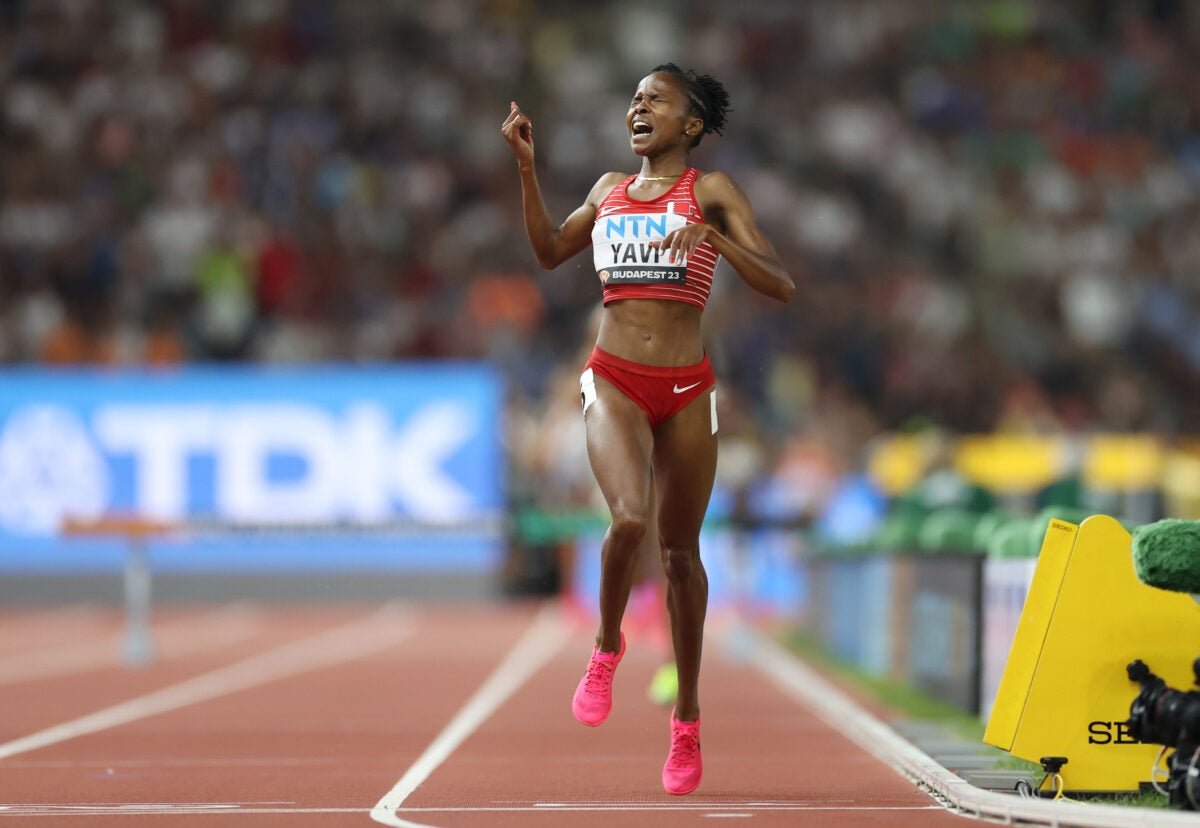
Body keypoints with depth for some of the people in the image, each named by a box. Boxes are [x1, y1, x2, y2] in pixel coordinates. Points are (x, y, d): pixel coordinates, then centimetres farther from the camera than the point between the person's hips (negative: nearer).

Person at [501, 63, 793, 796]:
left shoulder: (712, 193, 0)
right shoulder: (609, 189, 13)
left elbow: (782, 287, -7)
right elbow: (550, 251, 26)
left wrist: (713, 236, -21)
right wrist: (527, 166, 18)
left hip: (685, 388, -1)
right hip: (615, 382, 1)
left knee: (680, 551, 7)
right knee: (630, 517, -26)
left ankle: (688, 719, 20)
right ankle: (608, 646, 1)